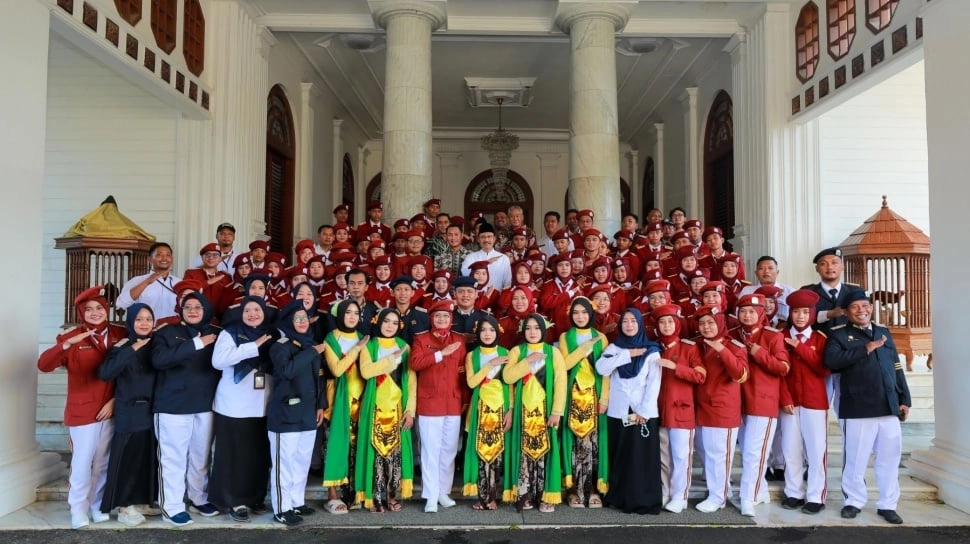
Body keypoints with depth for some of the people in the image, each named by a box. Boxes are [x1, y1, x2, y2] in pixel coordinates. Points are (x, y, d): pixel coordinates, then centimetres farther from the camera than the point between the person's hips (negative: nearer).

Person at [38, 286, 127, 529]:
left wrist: (115, 400, -4)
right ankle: (78, 509, 16)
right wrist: (67, 344, -35)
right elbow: (43, 365, -20)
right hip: (82, 411, -2)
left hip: (111, 409, 3)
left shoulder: (120, 335, 0)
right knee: (82, 462, 0)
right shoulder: (72, 337, -6)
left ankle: (98, 505, 27)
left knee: (104, 462, 12)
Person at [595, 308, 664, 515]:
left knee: (644, 457, -1)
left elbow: (654, 382, -3)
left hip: (644, 413, -1)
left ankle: (644, 500, 6)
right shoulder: (614, 348, 8)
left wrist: (644, 410, -12)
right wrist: (628, 354, -12)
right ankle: (620, 498, 15)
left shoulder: (651, 350, 4)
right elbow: (601, 368, -10)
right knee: (620, 457, 6)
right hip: (618, 412, 2)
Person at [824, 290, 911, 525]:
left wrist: (904, 399, 12)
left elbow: (896, 368, 17)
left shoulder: (884, 332, 16)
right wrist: (864, 349, -17)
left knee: (889, 457, 9)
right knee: (856, 458, 3)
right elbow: (831, 360, -18)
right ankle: (854, 501, 20)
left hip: (889, 407, 5)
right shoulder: (838, 333, 0)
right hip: (858, 408, -4)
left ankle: (887, 504, 22)